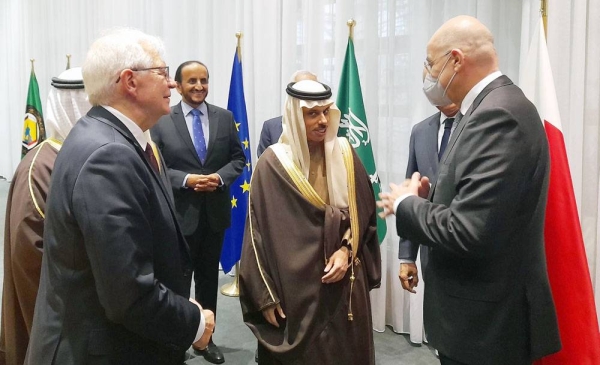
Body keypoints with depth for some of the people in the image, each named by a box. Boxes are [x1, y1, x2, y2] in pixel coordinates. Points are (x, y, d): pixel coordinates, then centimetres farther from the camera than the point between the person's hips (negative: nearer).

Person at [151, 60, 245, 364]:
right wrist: (186, 179, -20)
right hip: (179, 213, -3)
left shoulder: (225, 118, 4)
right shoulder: (162, 121, -6)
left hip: (215, 211, 4)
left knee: (209, 276, 15)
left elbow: (238, 158, 6)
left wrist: (220, 177, -13)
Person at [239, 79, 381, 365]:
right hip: (295, 286, -3)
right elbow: (259, 232, -9)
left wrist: (346, 249, -10)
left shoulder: (344, 154, 1)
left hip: (346, 285, 4)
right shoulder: (273, 164, -10)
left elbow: (364, 212, 6)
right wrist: (266, 295, -9)